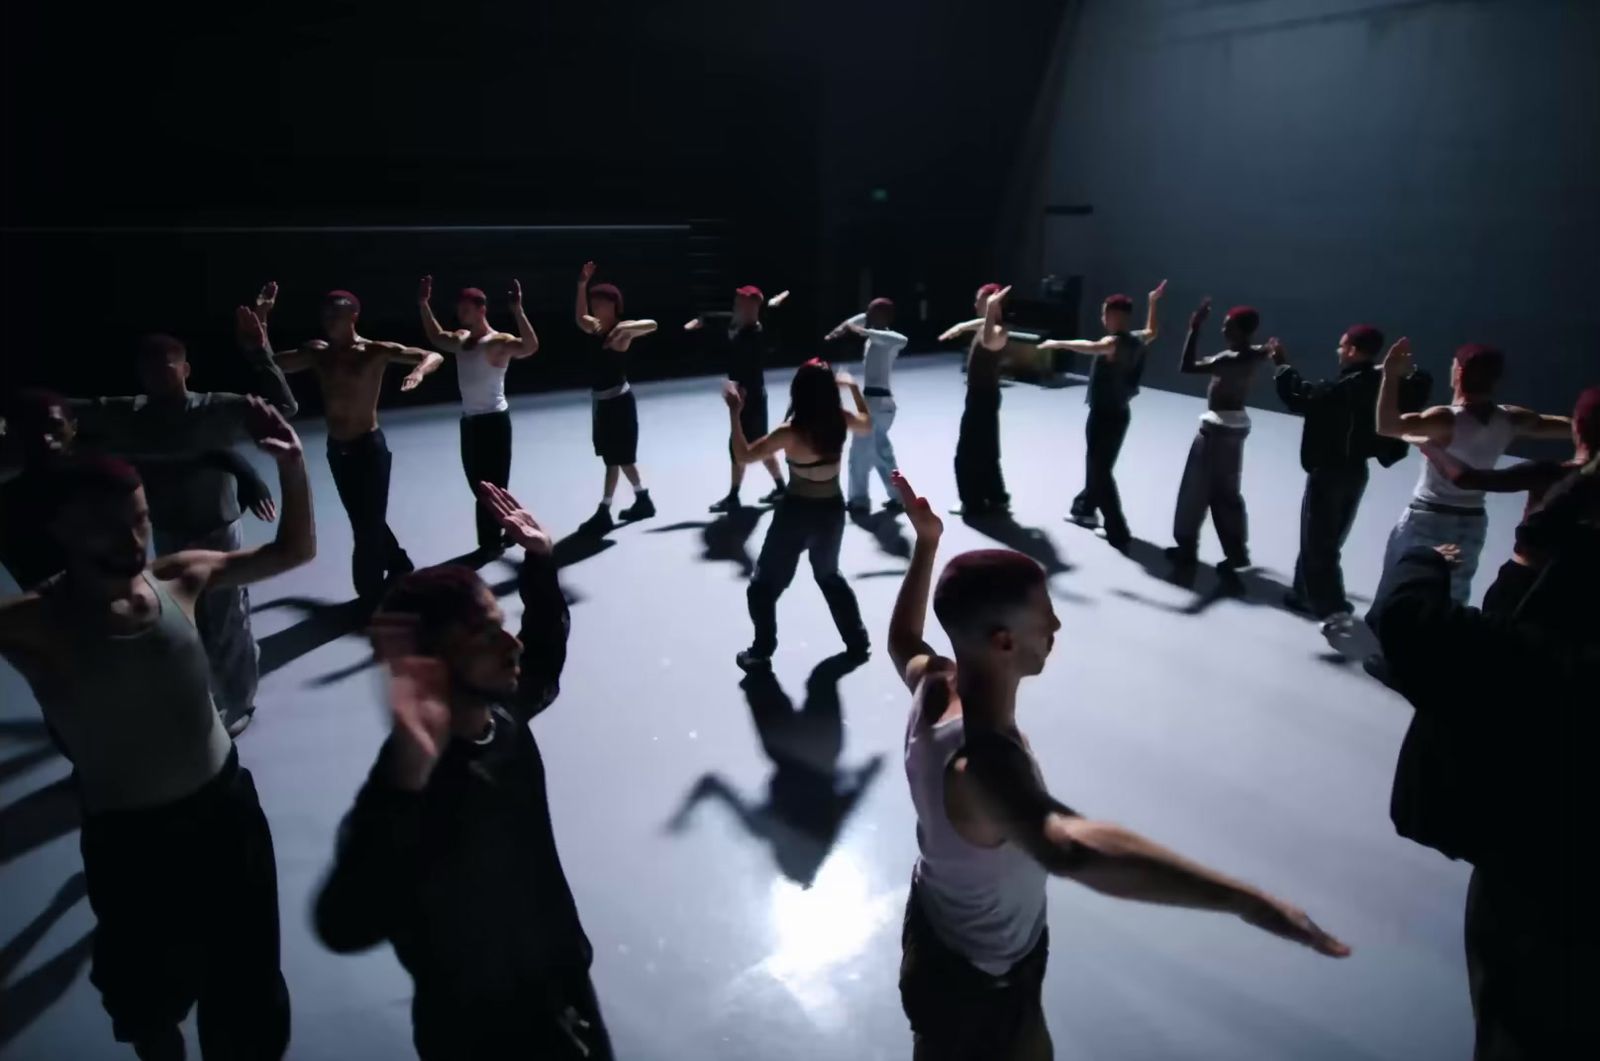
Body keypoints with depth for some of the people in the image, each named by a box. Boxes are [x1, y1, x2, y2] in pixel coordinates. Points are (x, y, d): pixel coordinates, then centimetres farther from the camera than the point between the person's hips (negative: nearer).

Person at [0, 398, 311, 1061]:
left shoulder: (179, 579, -9)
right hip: (127, 837, -3)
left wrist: (290, 464, -18)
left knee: (246, 980, 24)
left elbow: (293, 551, -1)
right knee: (150, 996, 24)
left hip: (225, 806, 3)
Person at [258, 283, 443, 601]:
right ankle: (399, 567, 38)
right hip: (336, 449, 6)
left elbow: (434, 356, -16)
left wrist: (420, 371, -39)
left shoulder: (376, 351, -11)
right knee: (364, 520, 17)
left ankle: (371, 592, 17)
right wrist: (260, 319, -5)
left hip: (369, 446, -6)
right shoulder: (317, 353, 3)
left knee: (369, 523, 2)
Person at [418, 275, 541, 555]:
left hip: (493, 420, -9)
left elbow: (531, 346, -35)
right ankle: (494, 538, 29)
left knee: (491, 485, 1)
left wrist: (517, 310, -42)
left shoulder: (498, 342, -17)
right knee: (478, 485, 16)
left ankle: (493, 540, 12)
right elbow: (436, 337, 29)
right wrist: (423, 305, 22)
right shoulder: (460, 339, 9)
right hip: (469, 421, 9)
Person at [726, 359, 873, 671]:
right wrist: (853, 387, 20)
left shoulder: (791, 432, -23)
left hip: (796, 513, -5)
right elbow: (867, 425, 14)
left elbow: (744, 455, -18)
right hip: (832, 509, 5)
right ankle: (858, 641, 33)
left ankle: (761, 653, 14)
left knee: (764, 585, 12)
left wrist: (735, 413, -16)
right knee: (830, 576, 29)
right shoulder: (840, 420, -9)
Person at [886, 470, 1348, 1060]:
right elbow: (1068, 846, -65)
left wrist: (926, 544, 12)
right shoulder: (982, 762, -43)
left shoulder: (933, 684, -16)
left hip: (938, 935, 8)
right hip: (975, 984, -8)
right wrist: (1244, 900, -72)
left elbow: (902, 641, 9)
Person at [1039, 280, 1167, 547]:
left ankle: (1118, 532, 0)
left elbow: (1090, 347, -44)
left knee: (1100, 470, -2)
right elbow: (1153, 331, 30)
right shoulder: (1136, 340, 6)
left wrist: (1058, 343, -38)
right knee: (1098, 465, 25)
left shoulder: (1115, 342, -22)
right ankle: (1085, 509, 43)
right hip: (1119, 413, 9)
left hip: (1105, 415, -9)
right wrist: (1154, 302, 33)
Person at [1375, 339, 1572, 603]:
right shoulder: (1510, 420, -2)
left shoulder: (1447, 419, -20)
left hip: (1427, 520, -6)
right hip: (1472, 524, 6)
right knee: (1452, 600, 16)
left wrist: (1391, 376, -36)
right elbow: (1570, 427, 10)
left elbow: (1387, 426, -36)